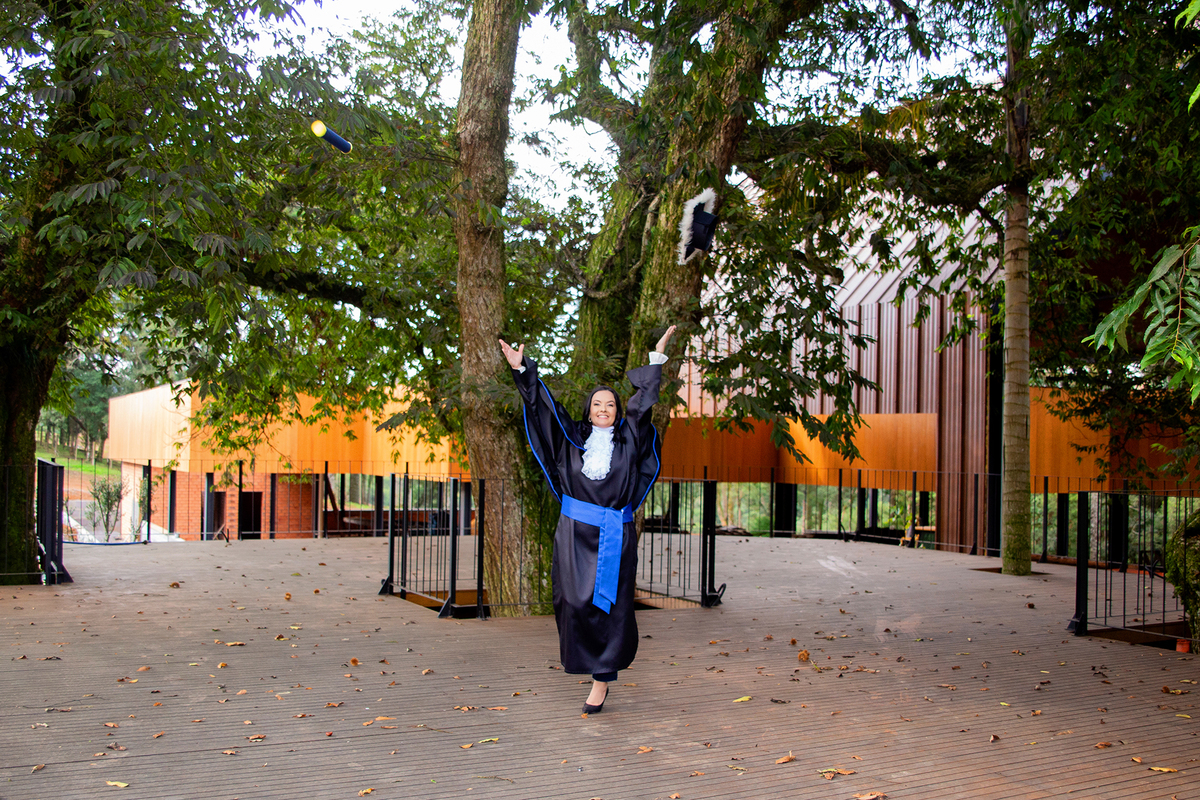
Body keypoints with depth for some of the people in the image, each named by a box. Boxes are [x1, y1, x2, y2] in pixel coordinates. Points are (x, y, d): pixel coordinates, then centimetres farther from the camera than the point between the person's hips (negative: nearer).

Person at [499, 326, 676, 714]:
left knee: (610, 605, -1)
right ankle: (584, 658, 18)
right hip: (575, 532, 0)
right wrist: (521, 370, 0)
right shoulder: (572, 437, 10)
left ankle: (602, 679, 6)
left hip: (615, 535, 0)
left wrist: (657, 360, 5)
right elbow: (542, 404, 7)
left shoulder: (628, 437, 9)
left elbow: (643, 402, 8)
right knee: (575, 601, -5)